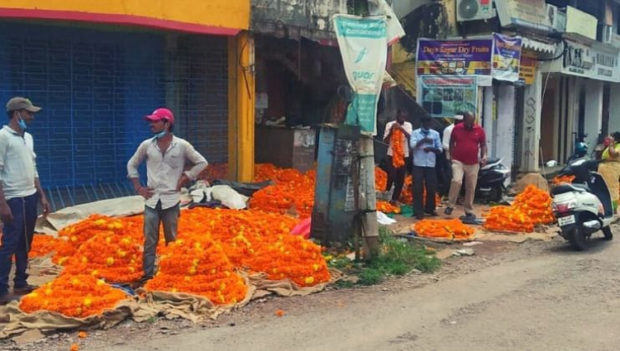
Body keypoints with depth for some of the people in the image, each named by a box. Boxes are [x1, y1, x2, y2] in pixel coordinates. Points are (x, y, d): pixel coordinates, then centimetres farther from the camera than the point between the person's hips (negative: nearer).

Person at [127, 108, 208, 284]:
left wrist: (185, 178, -3)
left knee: (171, 240, 8)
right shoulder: (146, 145, 3)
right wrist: (138, 187, 7)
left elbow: (201, 162, 3)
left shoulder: (182, 145, -4)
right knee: (149, 241, 2)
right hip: (151, 200, 2)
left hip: (171, 200, -2)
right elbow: (132, 165, 16)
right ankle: (148, 275, 8)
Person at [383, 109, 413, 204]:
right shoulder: (390, 124, -3)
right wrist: (391, 131, -19)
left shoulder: (408, 125, 2)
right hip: (392, 154, -2)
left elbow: (410, 137, -16)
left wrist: (401, 128, -29)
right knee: (391, 176, -11)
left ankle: (394, 199, 14)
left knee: (401, 178, 4)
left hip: (404, 155, 2)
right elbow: (385, 141, -5)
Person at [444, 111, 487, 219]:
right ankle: (450, 206, -10)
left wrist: (484, 156, -11)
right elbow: (452, 143, 10)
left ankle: (469, 211, 16)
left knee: (471, 187, 6)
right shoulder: (456, 128, 0)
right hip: (458, 161, -2)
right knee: (456, 181, -23)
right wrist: (451, 156, 3)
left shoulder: (480, 130, 1)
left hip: (473, 163, 2)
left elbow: (483, 144, 6)